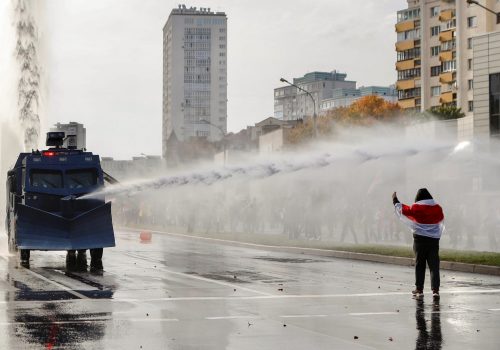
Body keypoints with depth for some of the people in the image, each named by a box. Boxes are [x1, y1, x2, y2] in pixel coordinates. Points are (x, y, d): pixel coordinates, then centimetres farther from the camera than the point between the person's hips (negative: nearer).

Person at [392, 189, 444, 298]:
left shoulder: (416, 208, -6)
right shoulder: (437, 208, 1)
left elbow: (403, 209, 9)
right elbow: (441, 219, 19)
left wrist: (395, 200, 25)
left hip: (420, 239, -1)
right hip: (434, 240, 1)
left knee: (419, 265, 8)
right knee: (434, 265, 0)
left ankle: (419, 289, 11)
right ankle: (435, 289, -9)